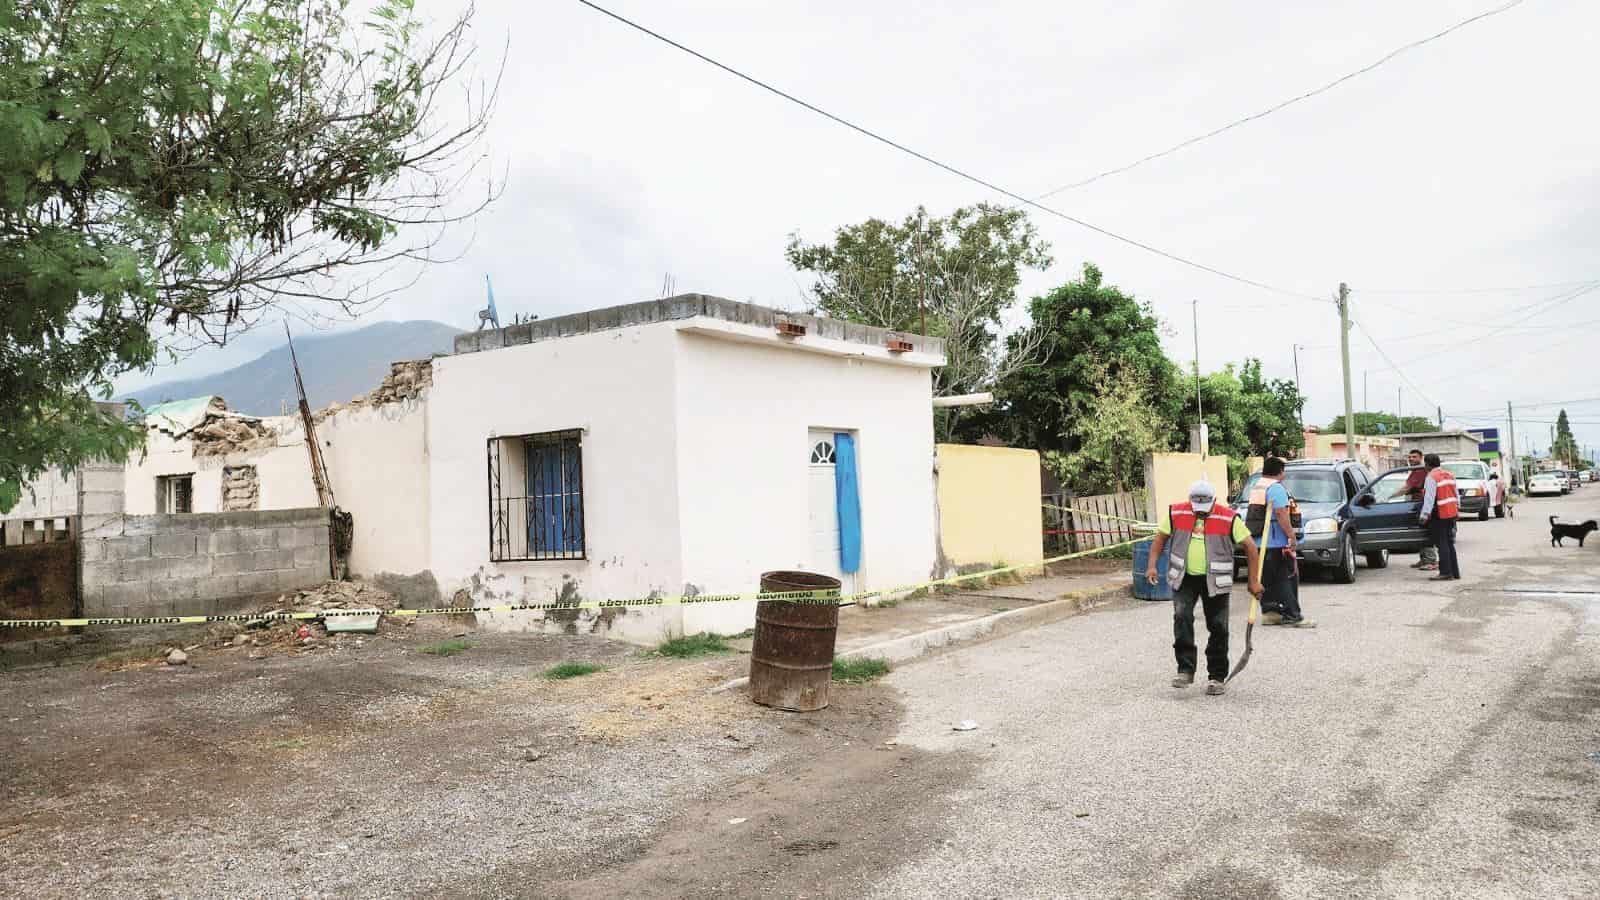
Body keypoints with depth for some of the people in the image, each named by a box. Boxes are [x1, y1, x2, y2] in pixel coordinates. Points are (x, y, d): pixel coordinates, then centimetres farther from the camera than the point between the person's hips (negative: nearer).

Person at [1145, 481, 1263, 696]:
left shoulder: (1228, 518, -11)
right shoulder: (1176, 513, -4)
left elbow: (1250, 546, -4)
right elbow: (1161, 537, 7)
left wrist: (1253, 581, -4)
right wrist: (1152, 565, -5)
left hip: (1214, 581, -1)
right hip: (1184, 578, 1)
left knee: (1218, 628, 3)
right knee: (1182, 618, -16)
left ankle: (1217, 677, 16)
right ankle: (1186, 670, -10)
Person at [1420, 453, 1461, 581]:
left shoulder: (1432, 477, -13)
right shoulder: (1449, 474, 13)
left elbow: (1429, 498, -18)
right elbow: (1456, 494, 19)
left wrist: (1425, 515, -16)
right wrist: (1457, 510, 25)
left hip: (1440, 514, -8)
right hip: (1452, 513, 8)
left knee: (1442, 544, -4)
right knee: (1449, 544, 14)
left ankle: (1446, 573, -5)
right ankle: (1455, 573, 16)